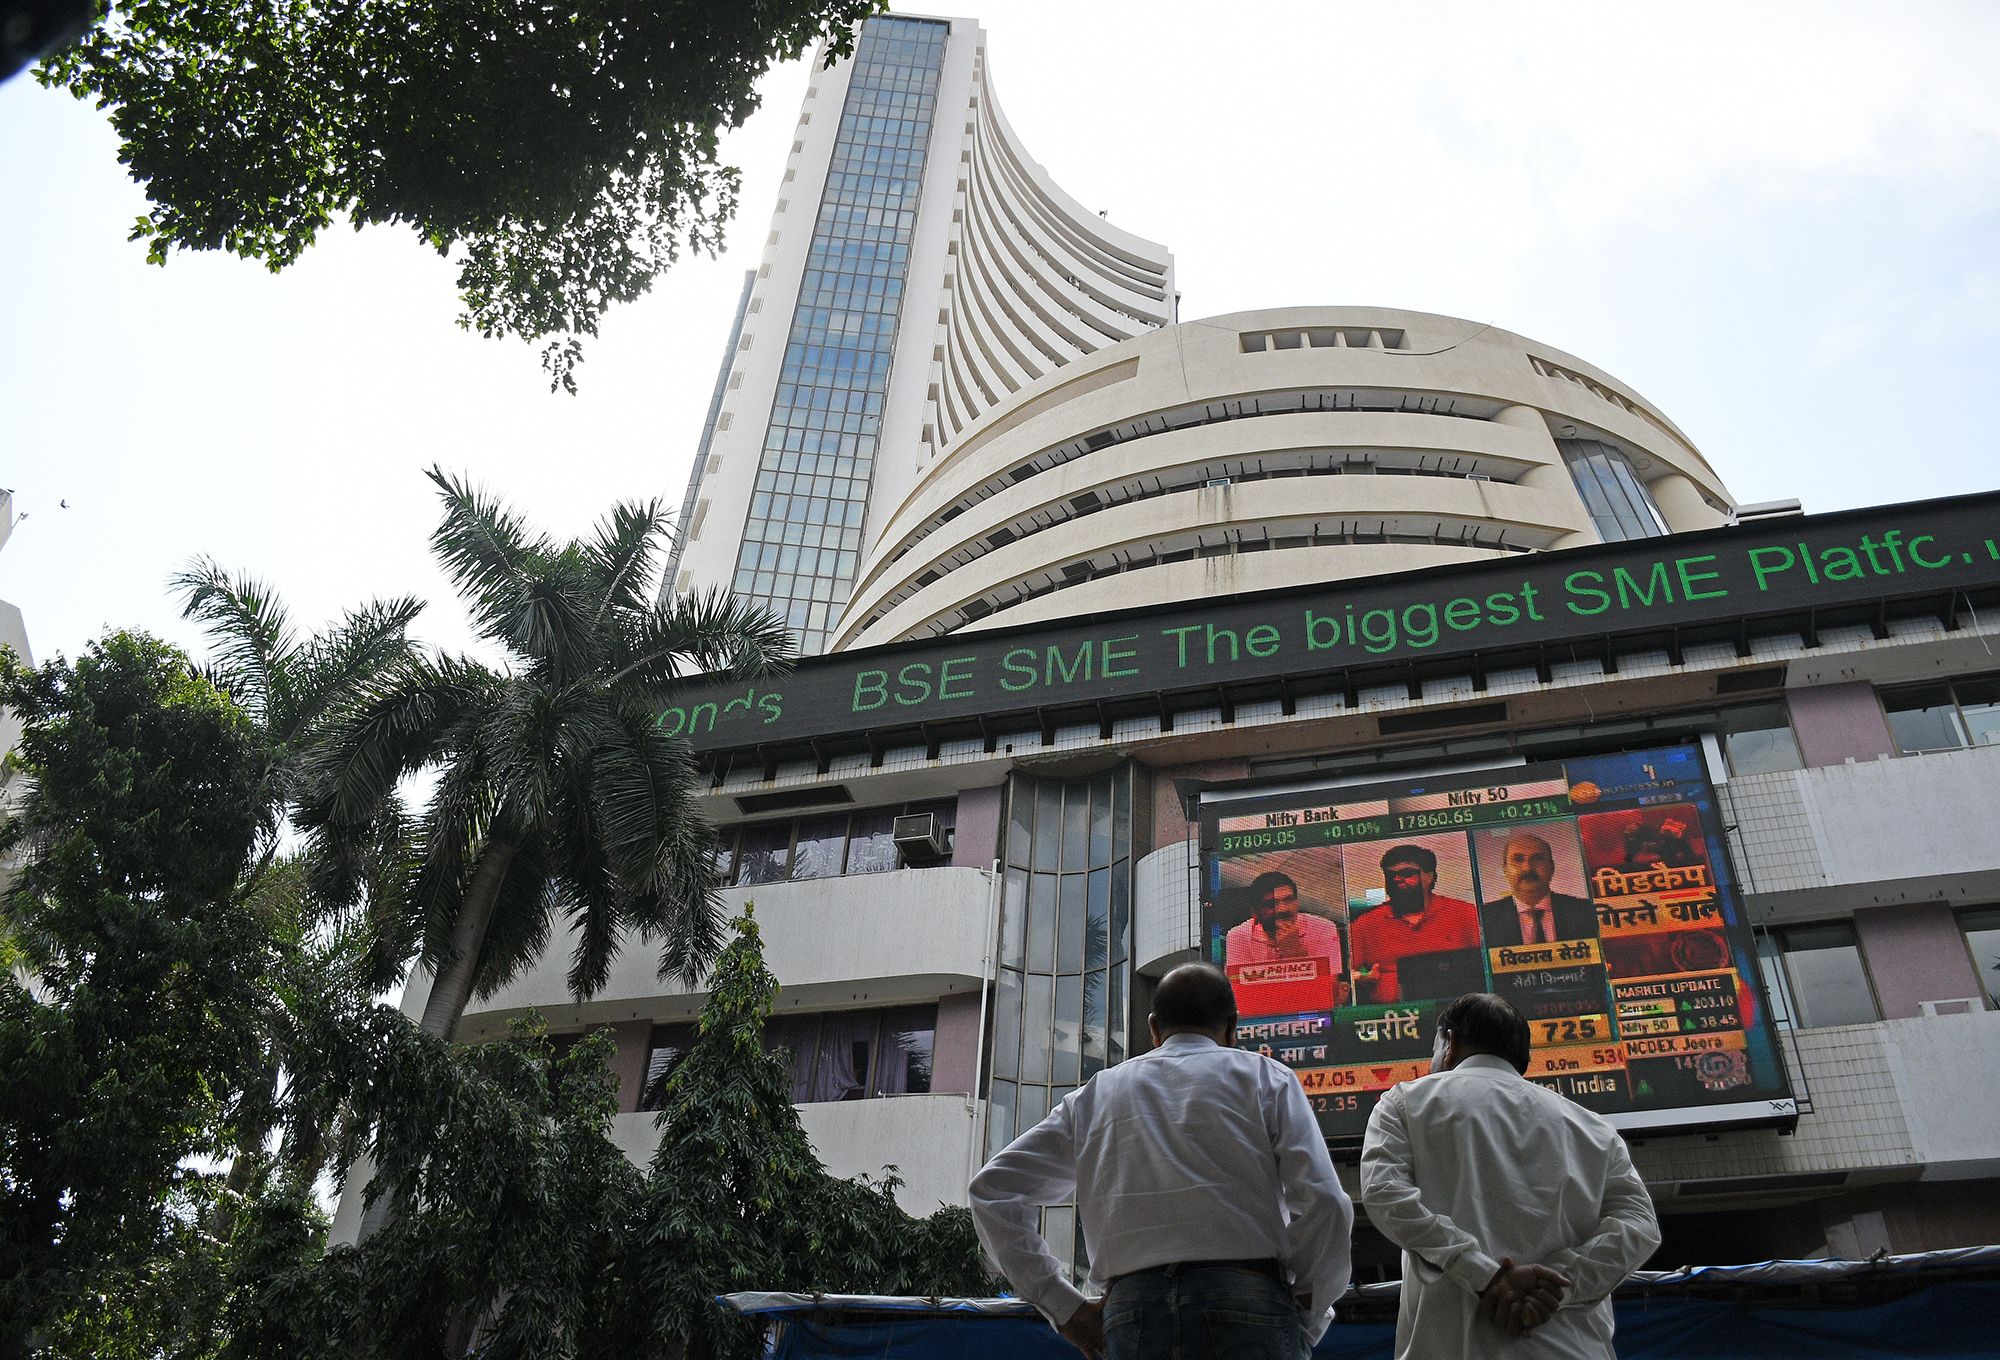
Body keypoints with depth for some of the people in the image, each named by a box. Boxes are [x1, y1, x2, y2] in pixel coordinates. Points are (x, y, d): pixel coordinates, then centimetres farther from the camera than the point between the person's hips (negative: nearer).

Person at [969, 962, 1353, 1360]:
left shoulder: (1094, 1094, 20)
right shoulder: (1264, 1076, 13)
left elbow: (992, 1189, 15)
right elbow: (1324, 1204, 0)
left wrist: (1065, 1307, 12)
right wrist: (1305, 1322, 11)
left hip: (1130, 1312, 3)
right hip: (1247, 1304, -3)